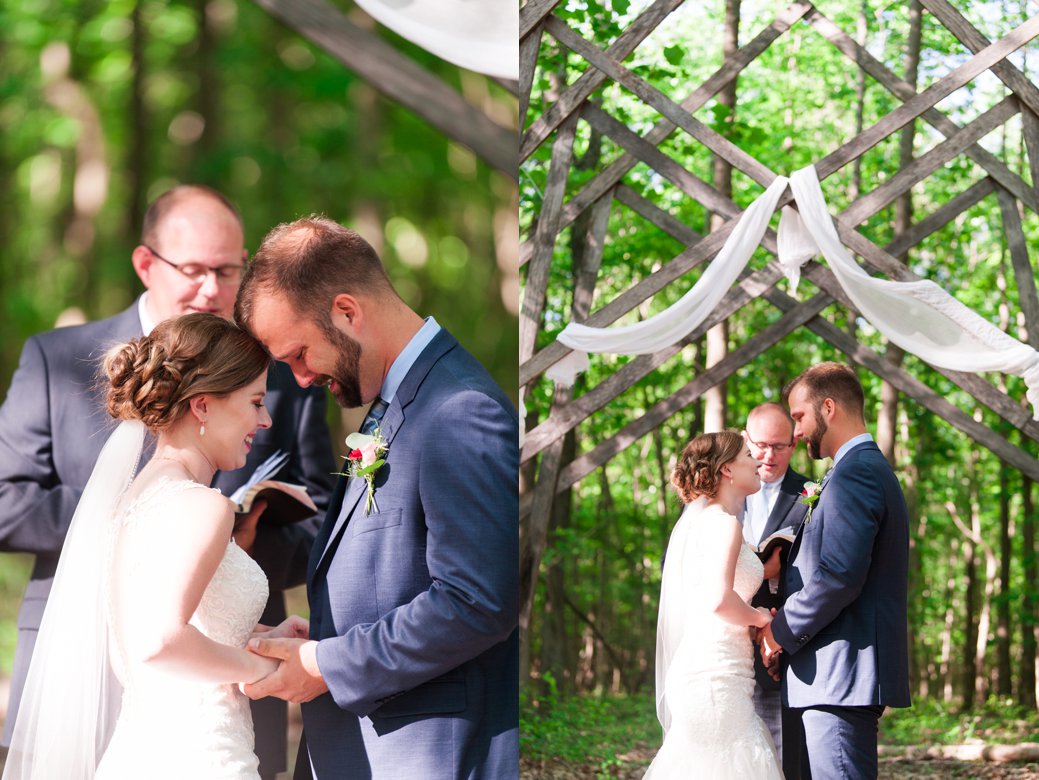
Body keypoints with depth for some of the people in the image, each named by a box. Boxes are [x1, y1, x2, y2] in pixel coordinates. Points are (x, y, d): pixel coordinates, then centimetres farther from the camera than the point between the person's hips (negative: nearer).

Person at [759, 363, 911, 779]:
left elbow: (840, 576, -23)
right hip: (849, 675, 11)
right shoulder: (874, 470, 22)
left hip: (842, 676, -11)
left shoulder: (854, 474, -13)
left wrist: (782, 631, -11)